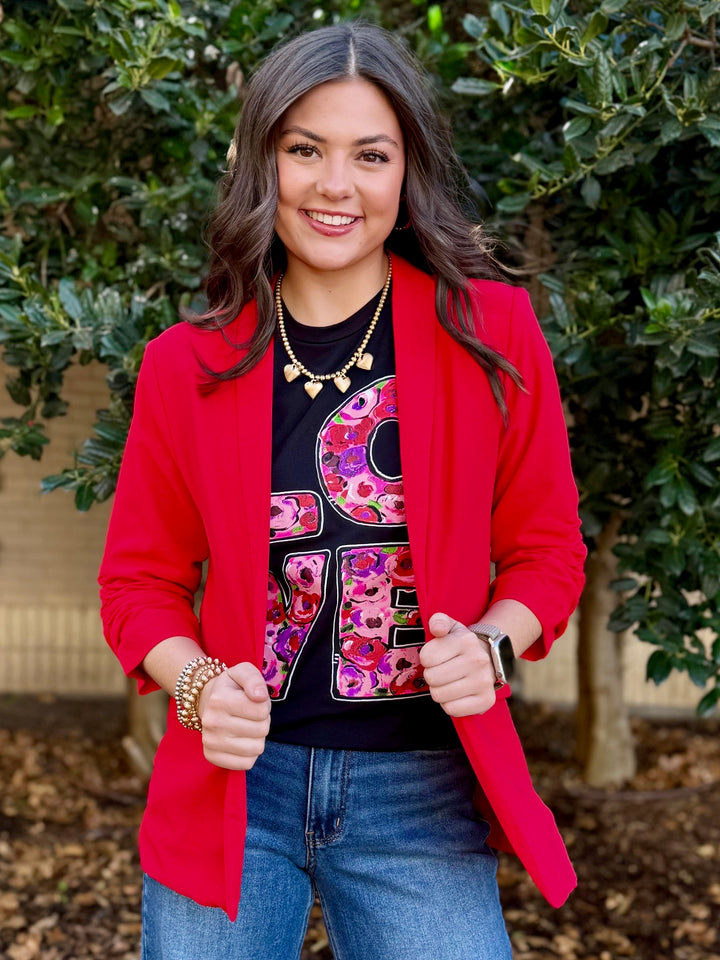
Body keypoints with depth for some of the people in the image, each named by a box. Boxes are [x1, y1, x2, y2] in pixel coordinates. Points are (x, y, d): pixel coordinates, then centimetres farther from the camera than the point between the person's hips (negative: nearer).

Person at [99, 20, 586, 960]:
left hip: (422, 796, 0)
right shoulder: (187, 365, 0)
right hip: (236, 778, 1)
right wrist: (198, 684, -11)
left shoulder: (492, 335, -2)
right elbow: (142, 577, 7)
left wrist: (489, 645, -14)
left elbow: (545, 547, 5)